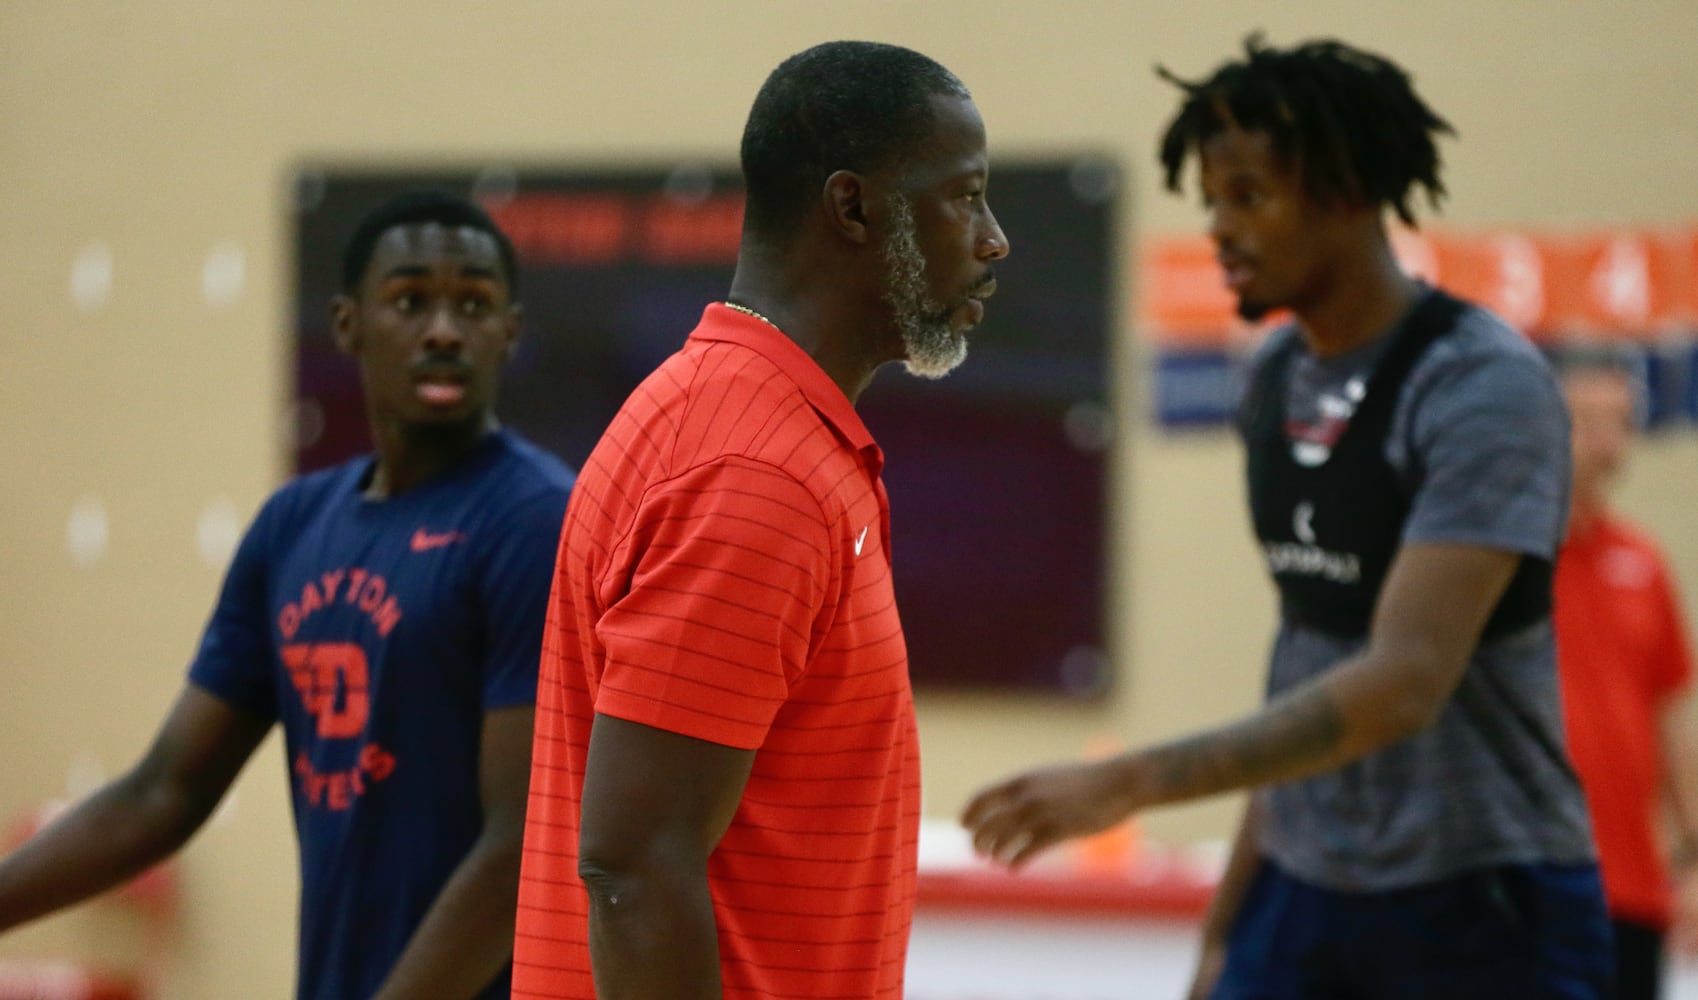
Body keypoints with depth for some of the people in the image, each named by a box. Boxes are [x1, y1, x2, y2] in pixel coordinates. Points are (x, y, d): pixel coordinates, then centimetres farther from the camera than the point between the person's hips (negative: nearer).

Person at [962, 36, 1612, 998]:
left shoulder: (1486, 386, -18)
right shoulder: (1277, 378, 7)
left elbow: (1402, 684, -27)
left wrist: (1130, 783, -32)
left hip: (1483, 914, -7)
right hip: (1302, 901, 7)